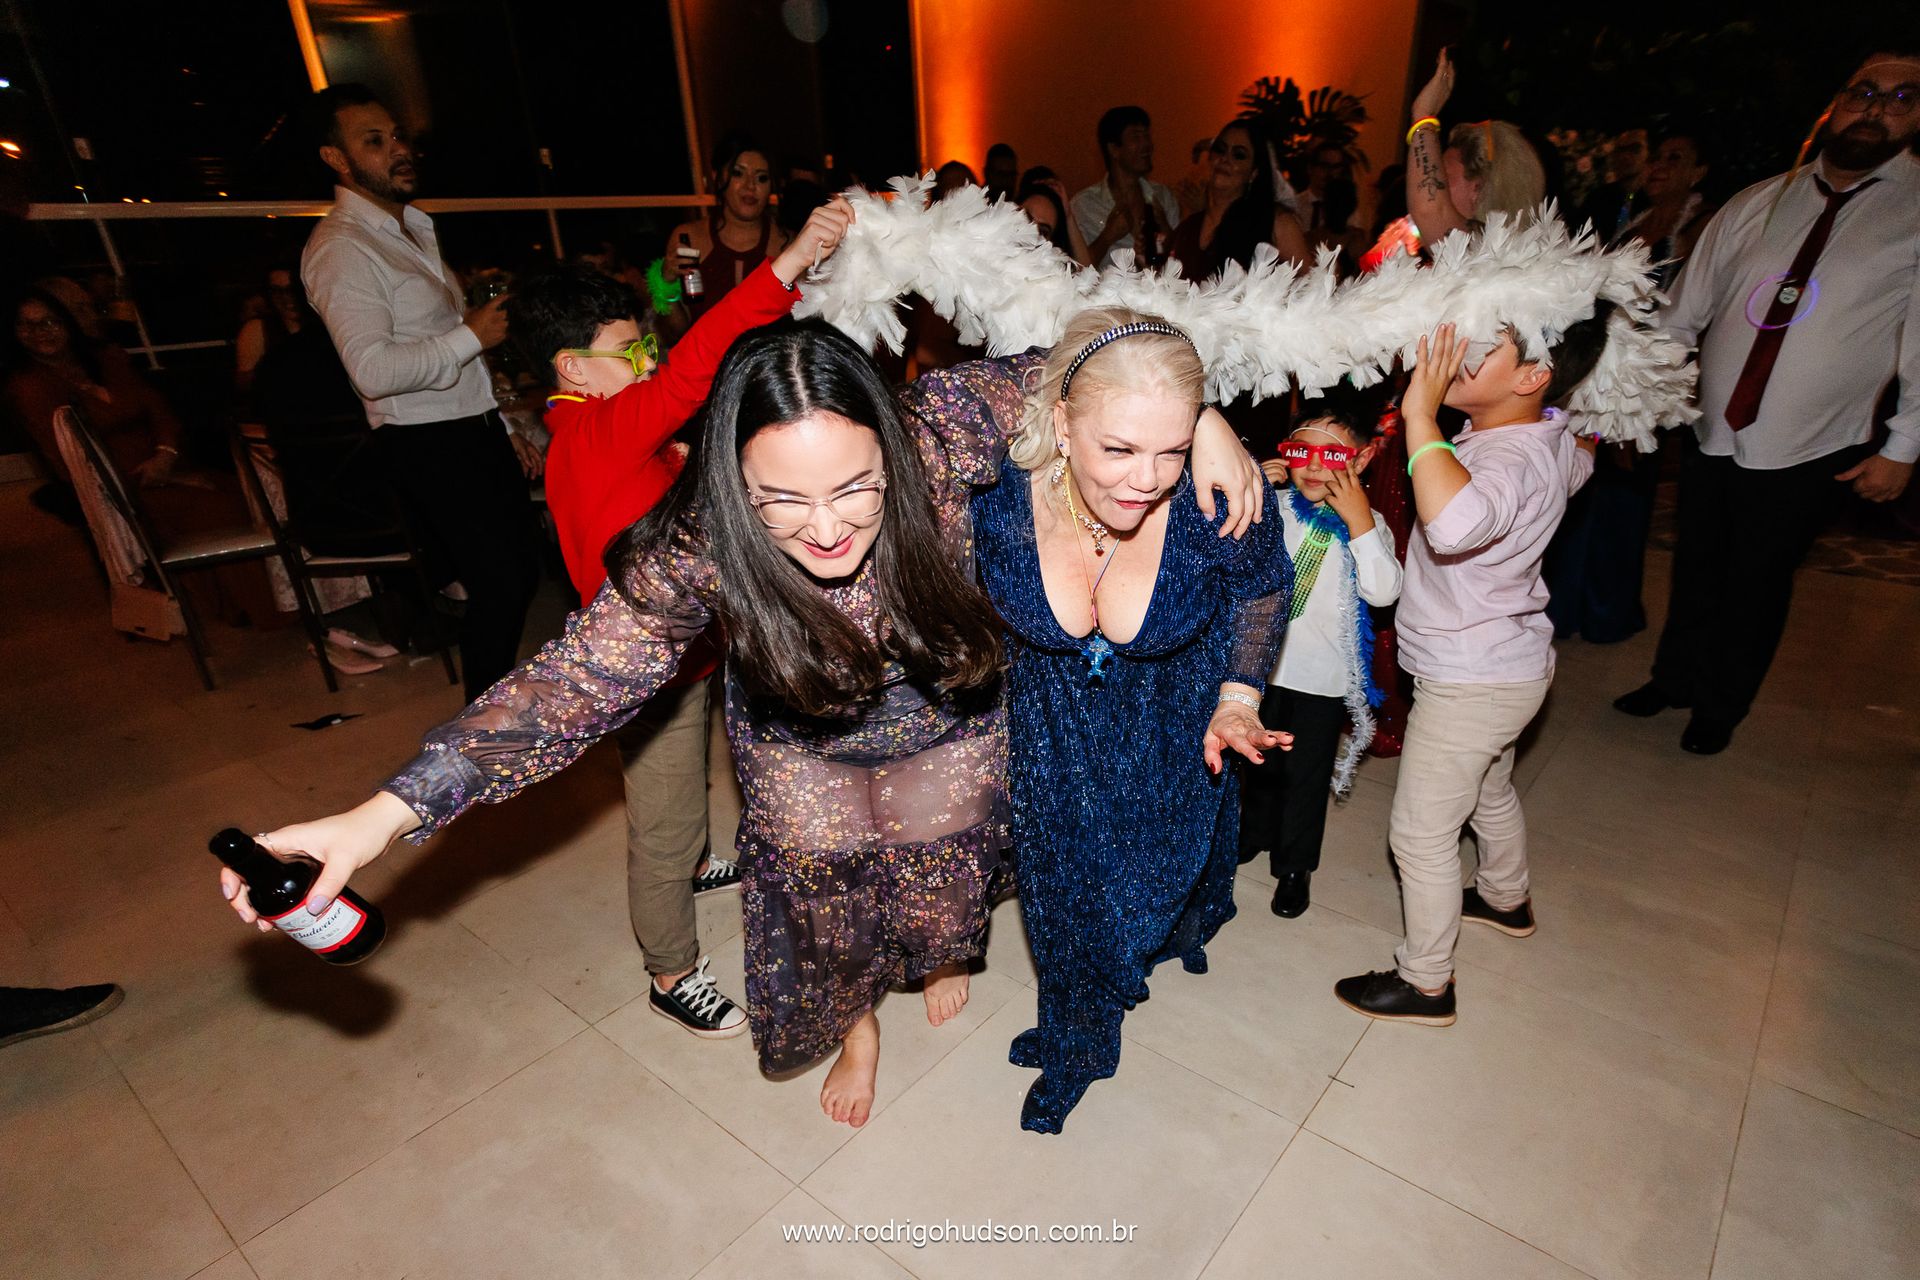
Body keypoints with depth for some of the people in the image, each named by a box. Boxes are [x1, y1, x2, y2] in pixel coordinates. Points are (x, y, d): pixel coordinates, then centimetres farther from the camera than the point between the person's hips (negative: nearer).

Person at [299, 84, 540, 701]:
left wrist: (505, 428, 20)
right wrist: (470, 334, -18)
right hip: (430, 445, -9)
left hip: (478, 427, 9)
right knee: (498, 586, -9)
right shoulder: (341, 248, -12)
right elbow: (374, 369, -25)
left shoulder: (413, 228, 19)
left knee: (520, 571, 12)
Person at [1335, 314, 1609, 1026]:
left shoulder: (1513, 460, -31)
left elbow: (1456, 522, -55)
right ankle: (1505, 900, 57)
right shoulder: (1552, 436, -1)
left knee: (1421, 833, 4)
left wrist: (1420, 415, -45)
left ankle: (1425, 983, 23)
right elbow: (1582, 463, 26)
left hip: (1470, 681, -10)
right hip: (1505, 664, 10)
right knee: (1490, 791, 31)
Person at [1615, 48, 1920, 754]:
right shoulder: (1755, 205, 4)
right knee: (1696, 568, 15)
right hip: (1712, 435, 2)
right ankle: (1673, 680, 37)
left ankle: (1721, 708, 31)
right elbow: (1683, 312, 7)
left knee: (1758, 582, 11)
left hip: (1807, 456, -2)